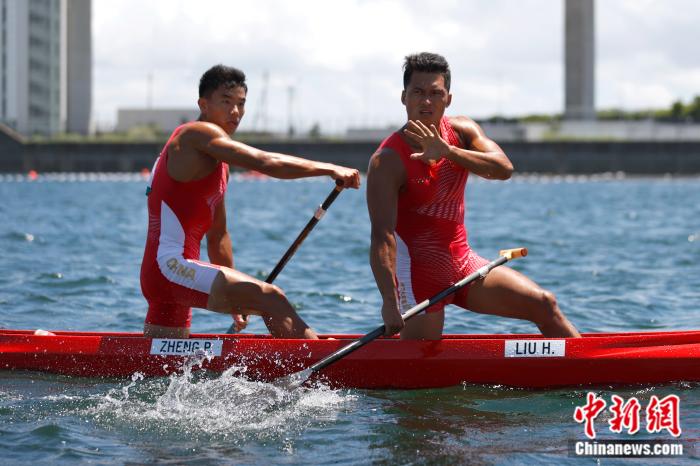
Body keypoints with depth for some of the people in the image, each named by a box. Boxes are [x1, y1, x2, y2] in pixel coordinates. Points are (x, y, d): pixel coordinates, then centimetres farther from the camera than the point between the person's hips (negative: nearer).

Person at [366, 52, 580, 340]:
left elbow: (504, 169, -16)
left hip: (463, 261, 6)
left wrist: (447, 152, -32)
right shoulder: (387, 161, -17)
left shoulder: (461, 131, 2)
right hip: (418, 272, -6)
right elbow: (382, 235, -26)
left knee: (544, 305, 3)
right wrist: (390, 302, -38)